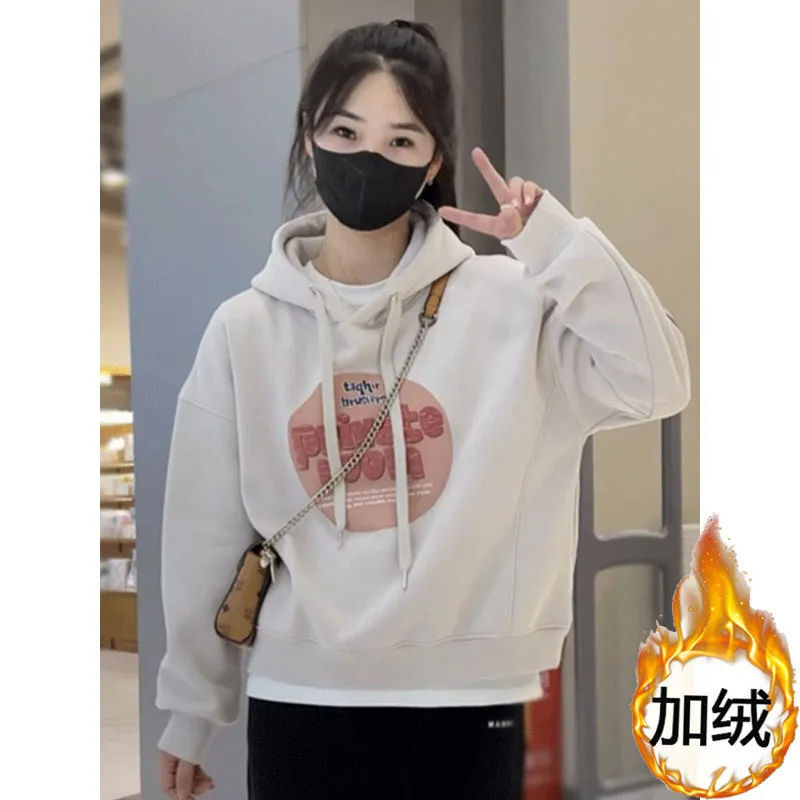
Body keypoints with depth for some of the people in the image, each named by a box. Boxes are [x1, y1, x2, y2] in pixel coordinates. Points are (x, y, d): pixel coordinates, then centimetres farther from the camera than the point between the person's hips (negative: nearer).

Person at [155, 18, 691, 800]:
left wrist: (557, 240, -18)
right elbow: (205, 534, 5)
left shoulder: (504, 302, -5)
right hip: (300, 698, 1)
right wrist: (190, 709, 11)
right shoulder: (245, 329, -1)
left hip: (470, 694, -1)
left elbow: (655, 383, -15)